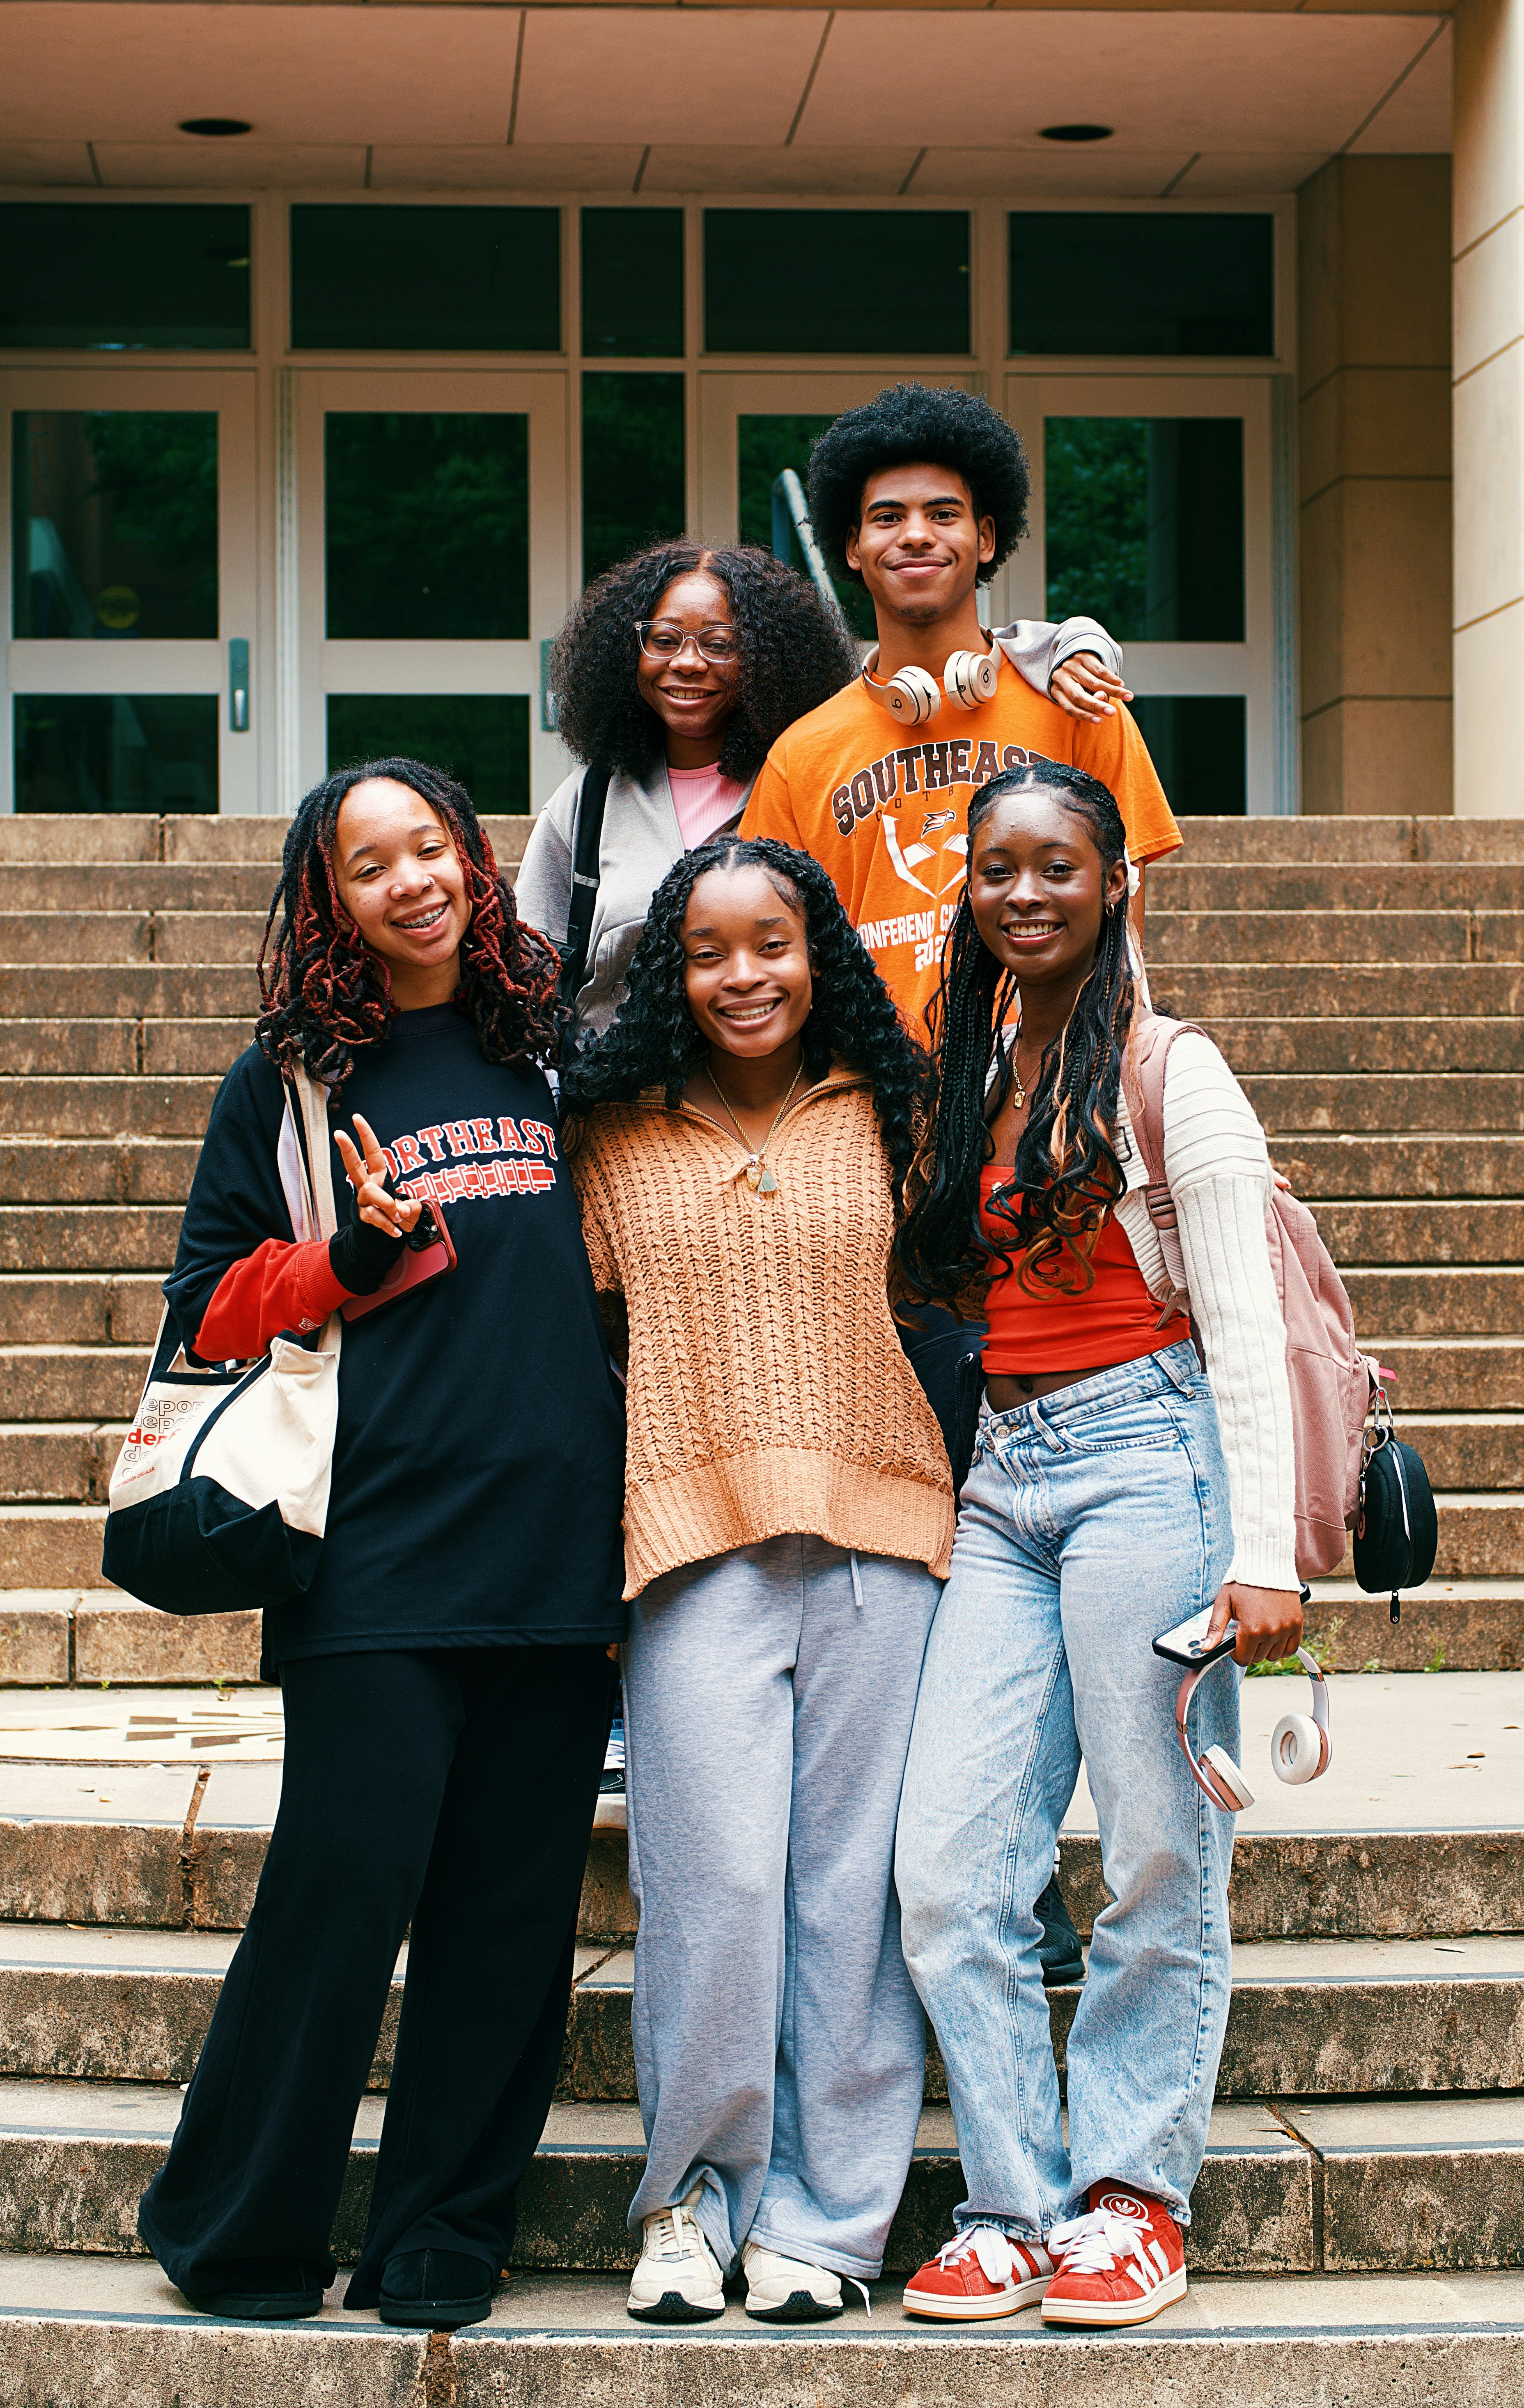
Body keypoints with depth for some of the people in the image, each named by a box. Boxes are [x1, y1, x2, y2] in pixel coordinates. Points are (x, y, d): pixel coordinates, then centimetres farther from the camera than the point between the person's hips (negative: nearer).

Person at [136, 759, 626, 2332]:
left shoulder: (552, 1055, 14)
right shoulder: (291, 1081, 5)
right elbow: (212, 1309, 6)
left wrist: (639, 1511, 14)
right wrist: (356, 1259, -10)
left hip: (563, 1552, 4)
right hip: (378, 1556, -3)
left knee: (510, 1910, 5)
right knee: (343, 1893, -5)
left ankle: (439, 2245, 16)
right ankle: (236, 2243, 10)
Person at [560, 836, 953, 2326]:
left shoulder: (884, 1118, 11)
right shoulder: (617, 1141, 10)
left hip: (876, 1540, 1)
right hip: (696, 1540, -1)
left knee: (851, 1878, 1)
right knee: (714, 1875, -6)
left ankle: (821, 2214, 11)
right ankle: (695, 2189, 12)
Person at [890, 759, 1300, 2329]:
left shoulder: (1170, 1073, -2)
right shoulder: (968, 1078, 16)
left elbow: (1244, 1320, -7)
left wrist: (1264, 1552, -15)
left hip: (1143, 1455, -6)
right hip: (1002, 1482, 6)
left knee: (1160, 1865, -1)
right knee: (946, 1871, -3)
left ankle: (1129, 2195, 10)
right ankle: (1014, 2201, 6)